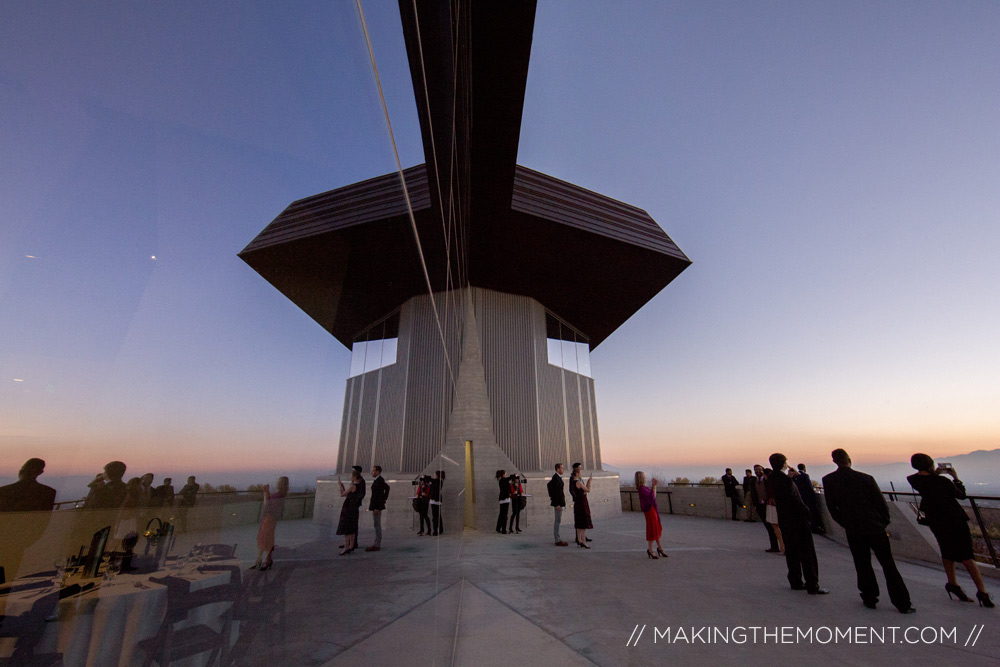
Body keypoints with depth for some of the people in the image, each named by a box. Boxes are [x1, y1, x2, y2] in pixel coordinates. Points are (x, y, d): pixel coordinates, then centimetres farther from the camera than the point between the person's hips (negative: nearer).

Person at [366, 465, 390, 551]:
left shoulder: (380, 481, -17)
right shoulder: (377, 480, 13)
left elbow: (381, 495, -21)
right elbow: (387, 488, 24)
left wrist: (377, 508, -22)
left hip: (377, 506, -10)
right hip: (375, 506, 10)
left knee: (377, 525, -4)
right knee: (377, 525, 14)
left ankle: (377, 545, 1)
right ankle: (378, 544, 22)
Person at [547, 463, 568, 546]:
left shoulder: (557, 477, 13)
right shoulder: (556, 478, -18)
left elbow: (548, 485, 23)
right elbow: (554, 491, -21)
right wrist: (557, 504, -21)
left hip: (559, 502, 10)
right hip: (558, 502, -10)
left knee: (558, 521, 15)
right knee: (557, 521, -4)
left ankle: (558, 539, 23)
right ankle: (558, 540, 2)